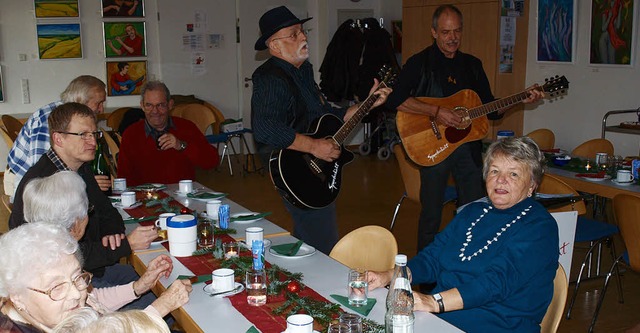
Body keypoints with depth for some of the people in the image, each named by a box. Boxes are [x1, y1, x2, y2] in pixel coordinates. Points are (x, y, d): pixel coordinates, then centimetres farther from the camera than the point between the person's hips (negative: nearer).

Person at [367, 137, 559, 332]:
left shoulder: (539, 227, -7)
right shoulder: (473, 212, 17)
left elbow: (498, 281, -20)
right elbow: (432, 258, 14)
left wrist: (434, 302, -31)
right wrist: (387, 277, -4)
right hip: (436, 316, 6)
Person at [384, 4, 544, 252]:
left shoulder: (472, 65, 12)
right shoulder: (420, 62, -4)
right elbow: (394, 99, -18)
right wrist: (436, 111, -24)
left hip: (468, 146, 5)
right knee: (431, 215, 3)